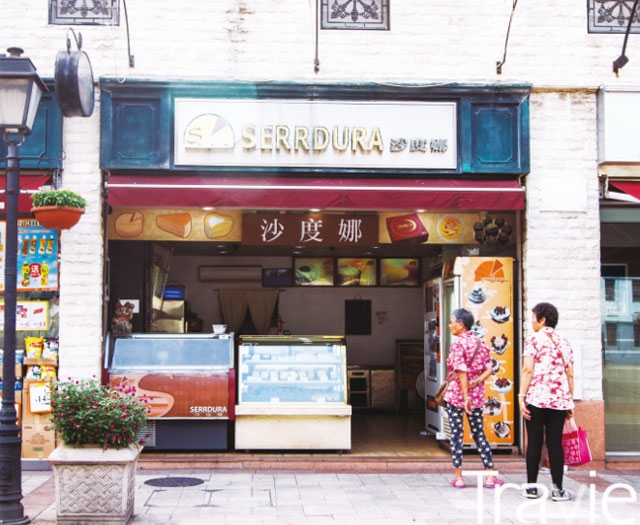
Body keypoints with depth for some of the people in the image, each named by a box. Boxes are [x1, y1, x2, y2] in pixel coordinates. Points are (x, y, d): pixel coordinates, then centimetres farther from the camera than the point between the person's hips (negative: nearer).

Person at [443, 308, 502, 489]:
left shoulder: (458, 343, -11)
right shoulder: (481, 343, 9)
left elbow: (461, 372, -17)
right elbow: (489, 369, 2)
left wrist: (465, 396, -18)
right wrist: (476, 382, -8)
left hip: (456, 394, -6)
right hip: (476, 395, 6)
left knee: (456, 435, 3)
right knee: (479, 435, 12)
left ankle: (458, 477, 5)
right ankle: (490, 476, 9)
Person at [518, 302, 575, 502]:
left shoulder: (534, 340, -2)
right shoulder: (564, 343, 13)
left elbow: (528, 370, -10)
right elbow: (570, 375, 13)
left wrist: (521, 396, -10)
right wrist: (570, 401, 18)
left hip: (536, 398, -4)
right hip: (560, 399, 4)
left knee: (535, 442, 4)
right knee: (555, 443, 6)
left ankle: (531, 487, 8)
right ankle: (557, 489, 6)